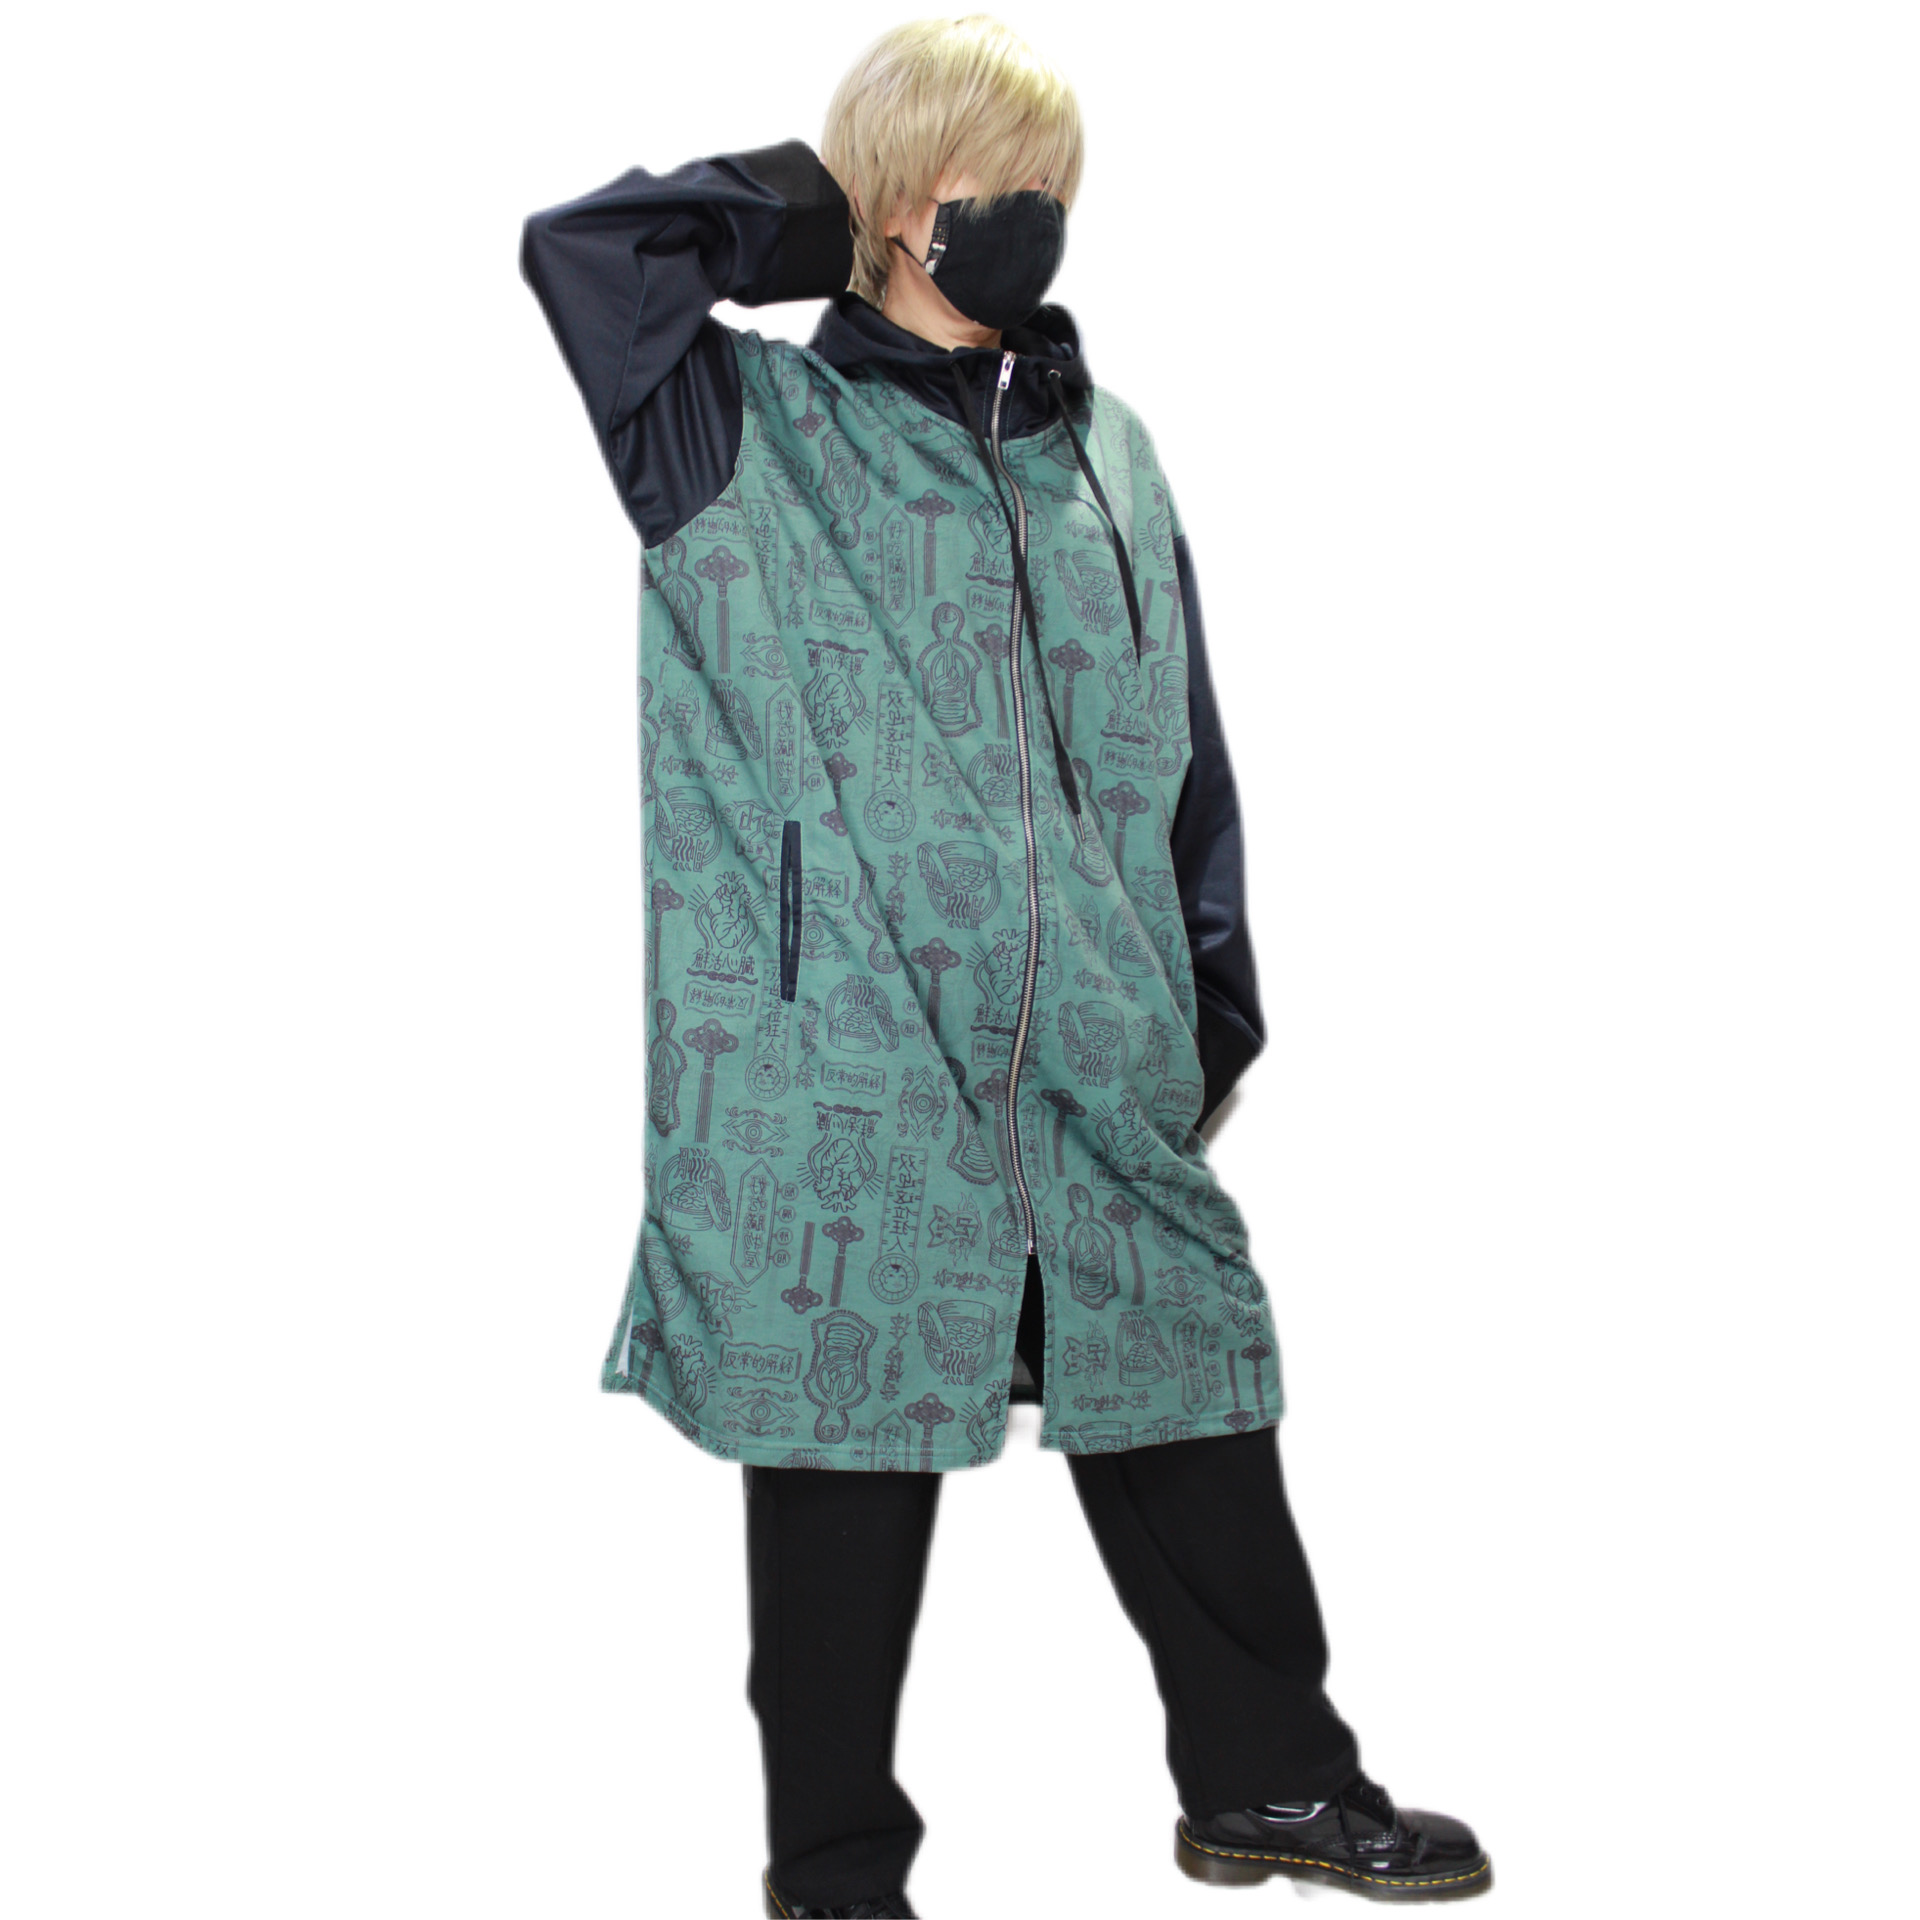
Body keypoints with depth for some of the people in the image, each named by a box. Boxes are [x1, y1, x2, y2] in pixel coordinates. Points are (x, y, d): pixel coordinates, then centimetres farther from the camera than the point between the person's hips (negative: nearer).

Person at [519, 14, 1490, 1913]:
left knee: (1191, 1399, 13)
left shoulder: (1105, 446, 14)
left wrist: (1215, 993, 15)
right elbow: (577, 245, -18)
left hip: (1106, 1063, 5)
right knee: (848, 1434, 6)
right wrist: (804, 214, -3)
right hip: (847, 1061, -4)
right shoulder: (752, 433, -1)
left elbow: (1180, 742, 17)